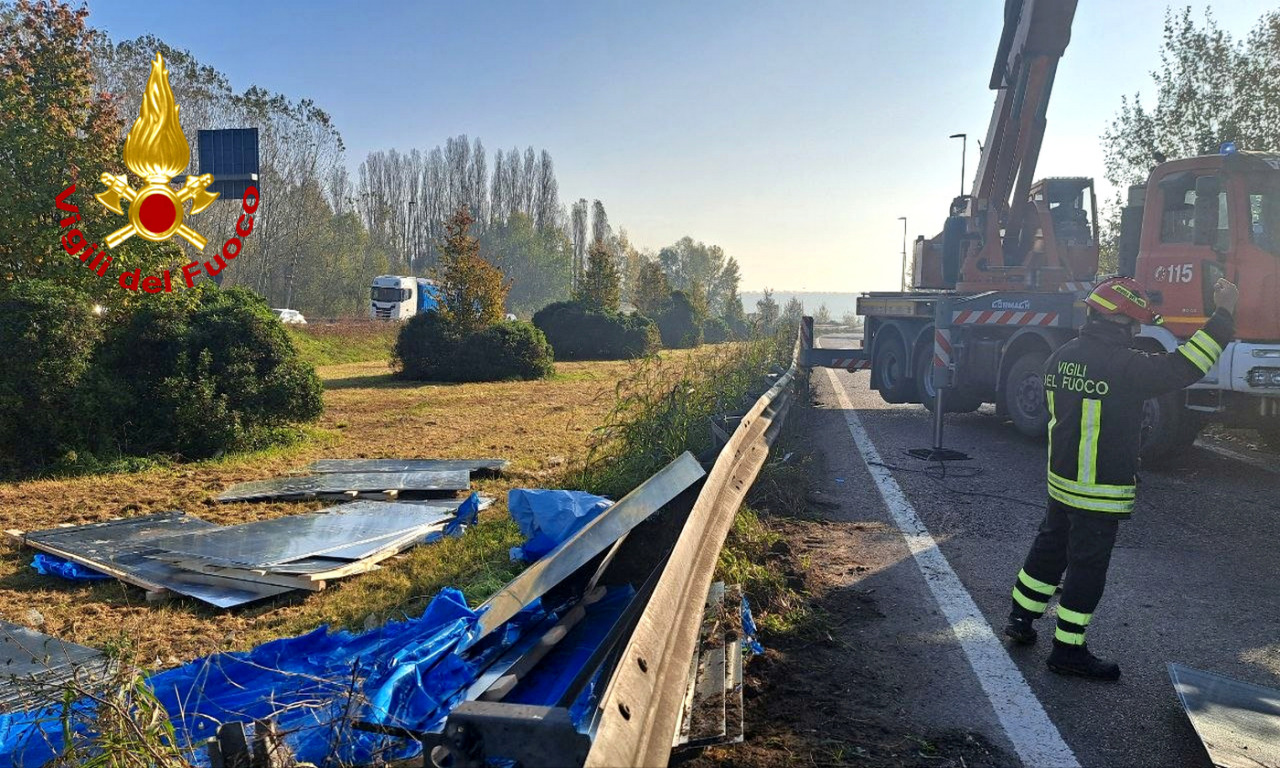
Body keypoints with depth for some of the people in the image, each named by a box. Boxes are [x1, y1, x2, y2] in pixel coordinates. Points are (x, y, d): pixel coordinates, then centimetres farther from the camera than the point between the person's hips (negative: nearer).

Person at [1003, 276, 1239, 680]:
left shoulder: (1062, 356, 3)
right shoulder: (1123, 365, -22)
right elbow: (1184, 367, -18)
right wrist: (1224, 315, -12)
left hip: (1060, 480, 8)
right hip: (1101, 491, -8)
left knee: (1050, 548, 21)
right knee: (1087, 567, 3)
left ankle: (1021, 618, 32)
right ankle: (1068, 650, 13)